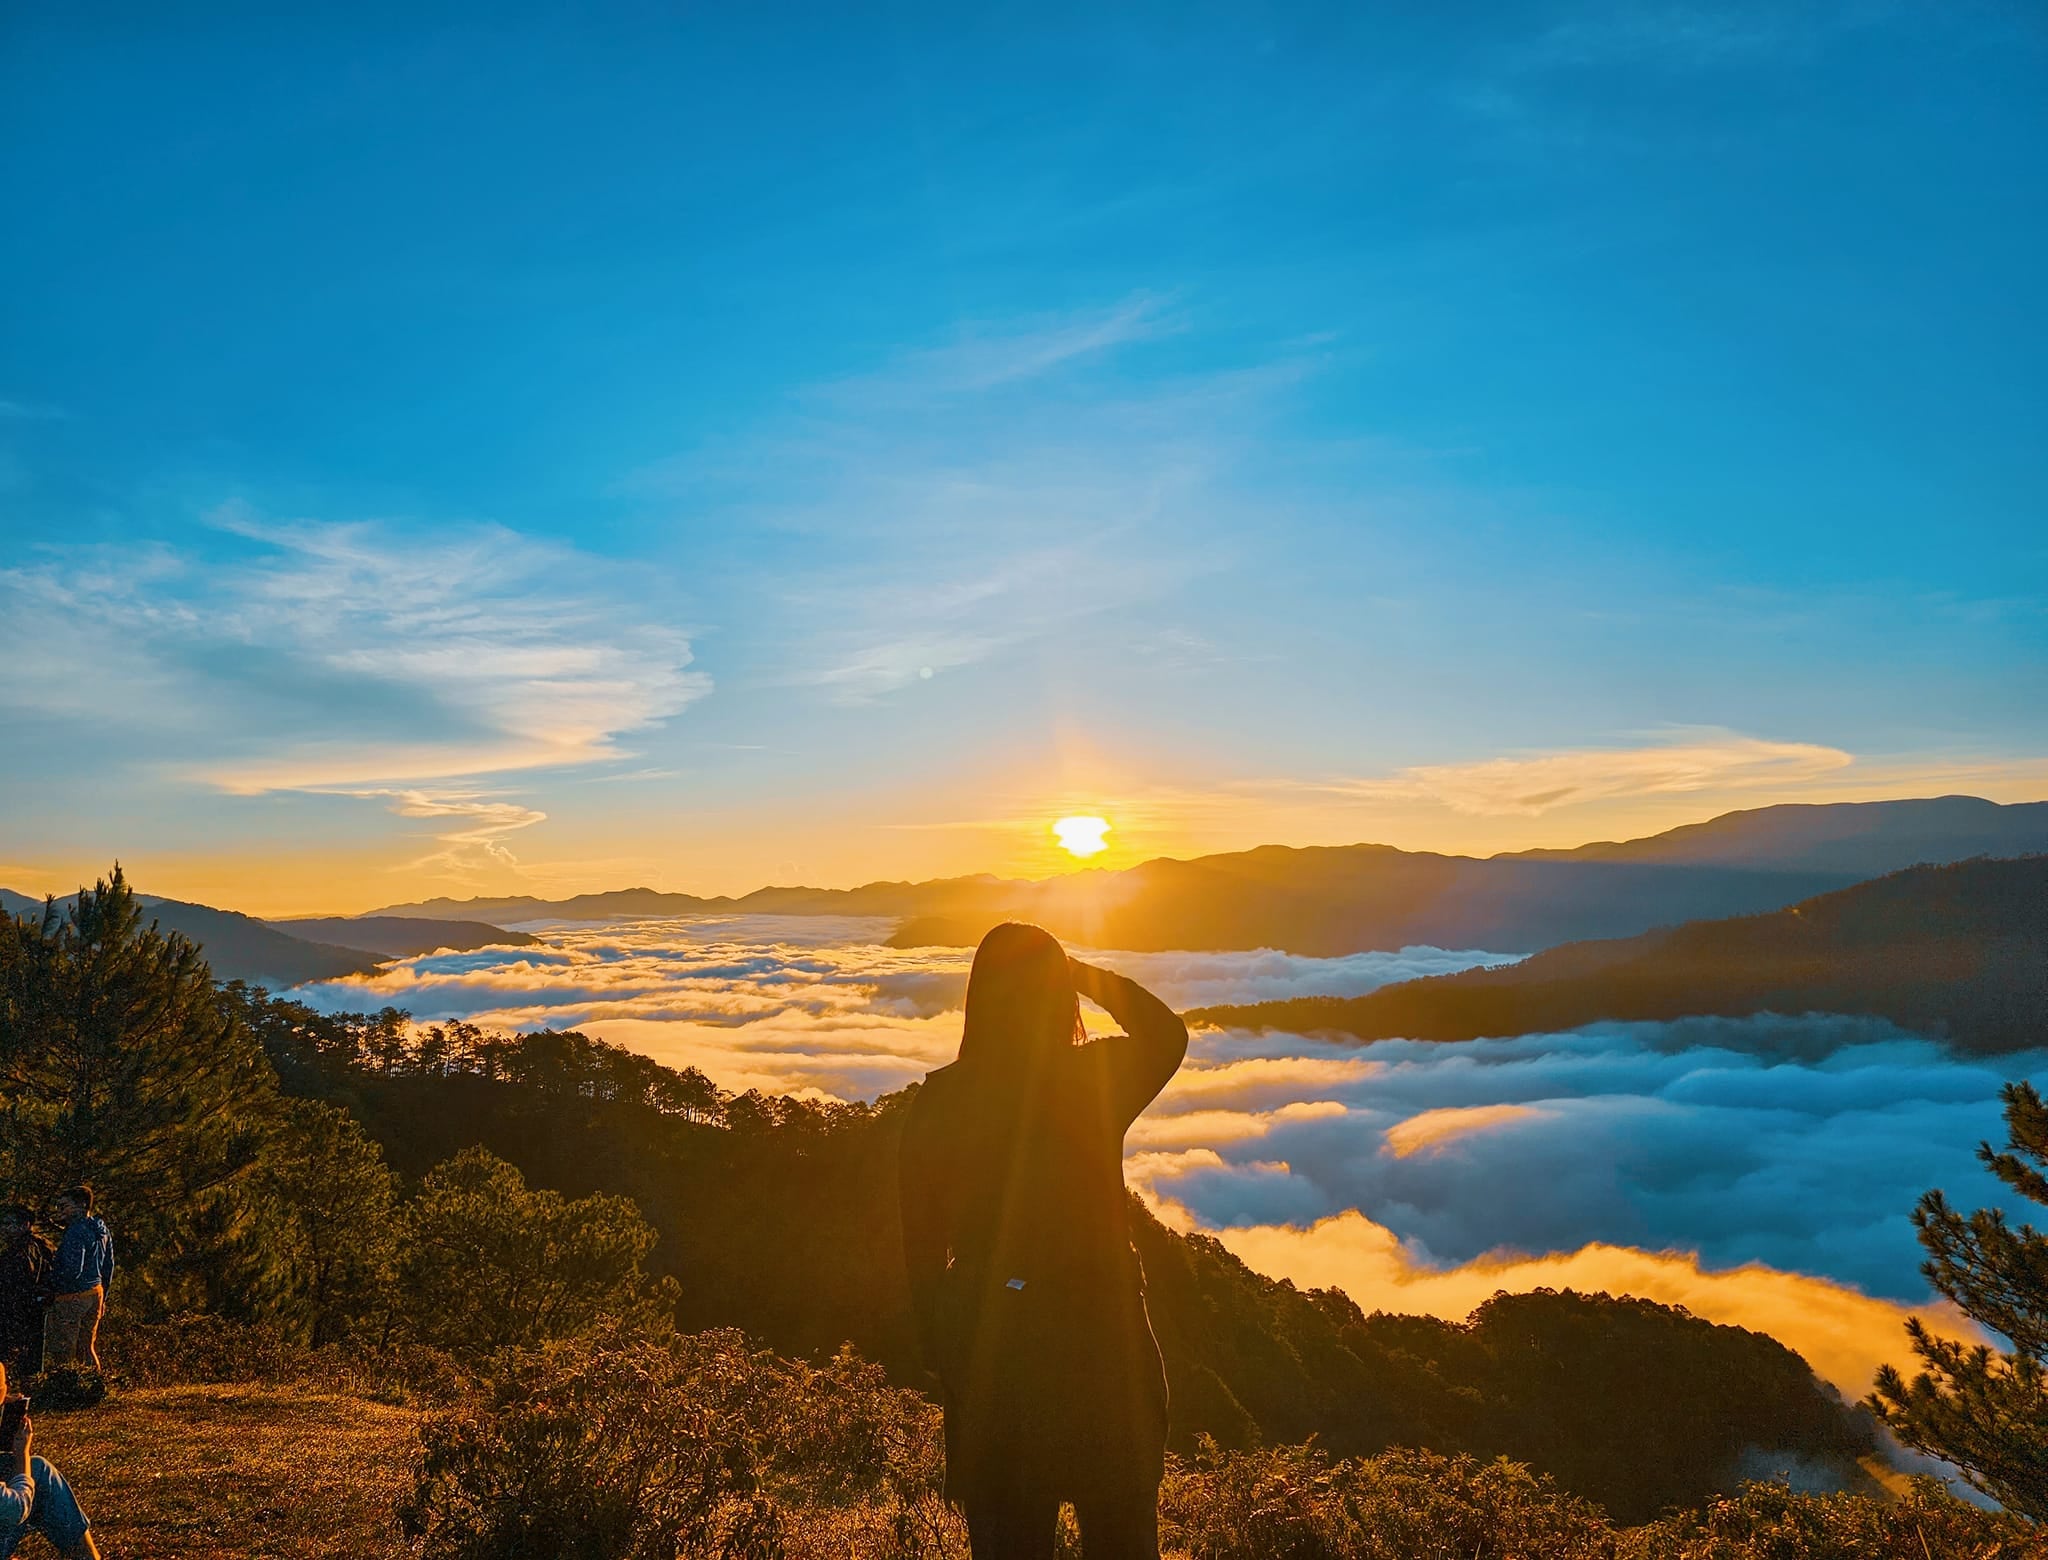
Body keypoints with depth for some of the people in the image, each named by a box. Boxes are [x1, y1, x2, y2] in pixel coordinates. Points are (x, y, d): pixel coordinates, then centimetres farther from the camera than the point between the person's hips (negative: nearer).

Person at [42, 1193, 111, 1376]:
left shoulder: (76, 1232, -17)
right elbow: (108, 1267, 15)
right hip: (95, 1293, 9)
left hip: (72, 1298, -9)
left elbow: (72, 1270, -23)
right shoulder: (102, 1231, 10)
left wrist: (52, 1290, -10)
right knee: (87, 1346, 17)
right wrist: (102, 1297, 21)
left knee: (59, 1354, -1)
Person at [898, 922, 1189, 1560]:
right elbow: (1167, 1032, 8)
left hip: (985, 1338, 2)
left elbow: (921, 1245, -2)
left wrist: (941, 1353, 10)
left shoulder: (936, 1101, -9)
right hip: (1098, 1329, -1)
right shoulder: (1099, 1078, -15)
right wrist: (1085, 974, 4)